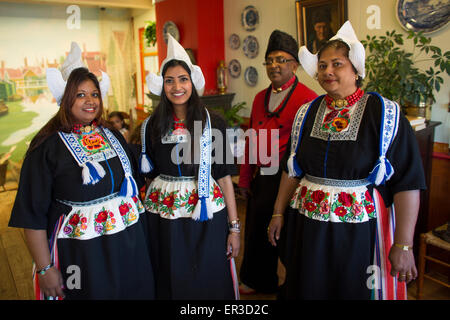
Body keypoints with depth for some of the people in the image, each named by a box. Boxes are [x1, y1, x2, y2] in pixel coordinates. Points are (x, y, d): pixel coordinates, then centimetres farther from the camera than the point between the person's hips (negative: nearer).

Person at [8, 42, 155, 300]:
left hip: (129, 245, 5)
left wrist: (138, 218, 12)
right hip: (81, 255, -5)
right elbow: (33, 214, -10)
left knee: (135, 293, 16)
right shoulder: (48, 147, -10)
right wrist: (45, 269, -11)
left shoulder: (112, 135, 7)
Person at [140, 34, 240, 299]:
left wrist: (234, 226, -5)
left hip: (207, 216, -1)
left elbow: (224, 175, -4)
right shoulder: (152, 125, 1)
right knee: (172, 284, 15)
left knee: (212, 282, 11)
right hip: (164, 216, 2)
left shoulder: (214, 123, -4)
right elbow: (149, 172, 11)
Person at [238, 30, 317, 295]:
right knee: (258, 231, 18)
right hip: (262, 180, 6)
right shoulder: (260, 98, 11)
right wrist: (245, 179, 13)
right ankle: (259, 281, 41)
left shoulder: (307, 99, -10)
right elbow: (252, 141, 13)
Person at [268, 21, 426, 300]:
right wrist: (278, 213, 9)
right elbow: (292, 171, 11)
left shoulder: (385, 114, -9)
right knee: (309, 290, 17)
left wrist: (403, 245, -16)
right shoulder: (307, 113, 5)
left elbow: (407, 183, -12)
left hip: (360, 232, -4)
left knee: (356, 291, 12)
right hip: (308, 229, 4)